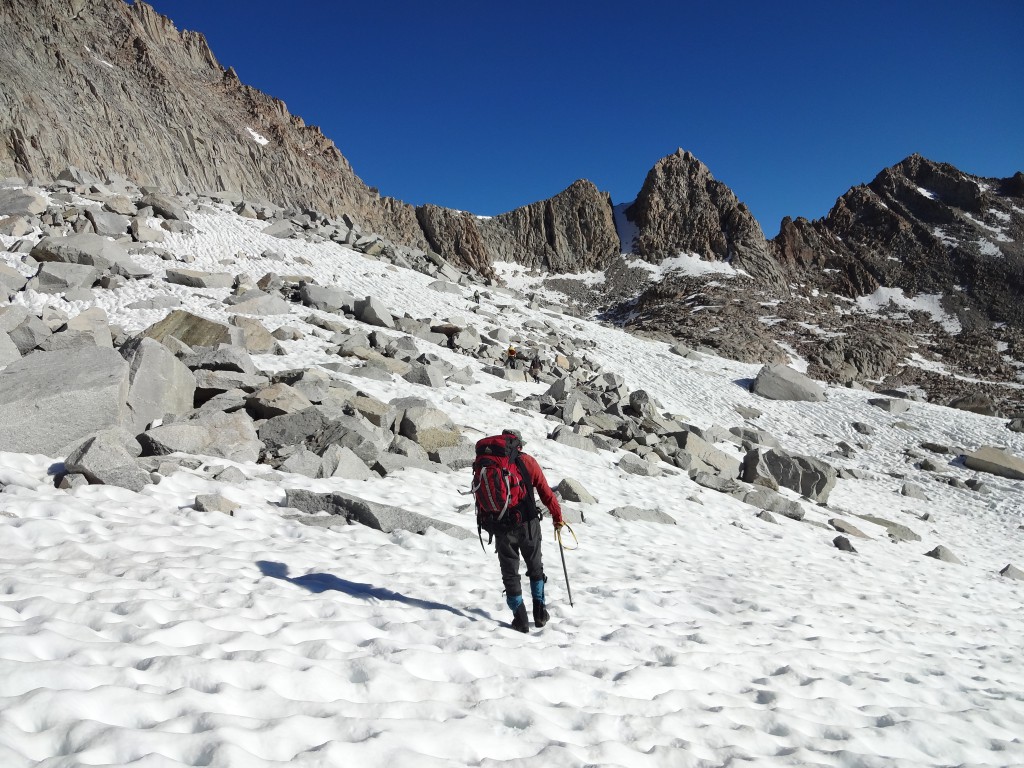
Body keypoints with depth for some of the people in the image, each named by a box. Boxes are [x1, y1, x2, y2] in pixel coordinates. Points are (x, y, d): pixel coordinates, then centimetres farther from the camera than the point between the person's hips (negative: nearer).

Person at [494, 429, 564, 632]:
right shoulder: (527, 461, -1)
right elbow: (546, 493, 0)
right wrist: (557, 516, 12)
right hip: (528, 524, 0)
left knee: (510, 573, 9)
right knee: (535, 568, 20)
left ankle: (520, 619, 7)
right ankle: (539, 612, 19)